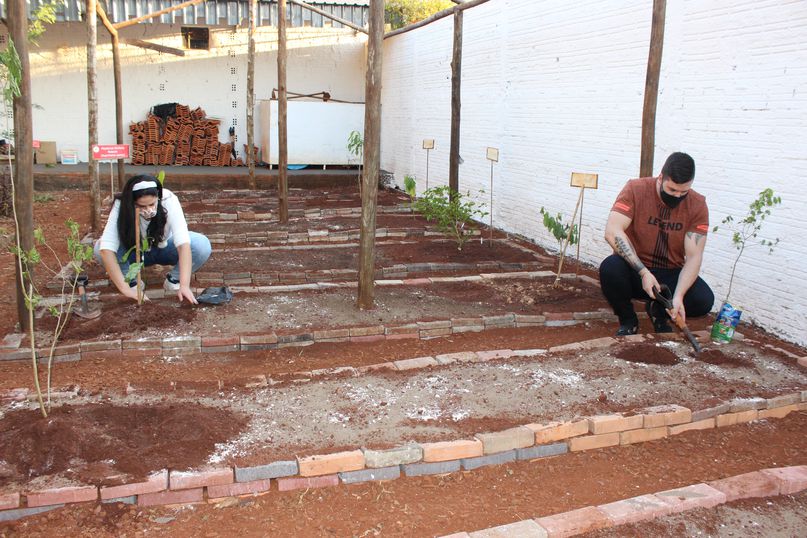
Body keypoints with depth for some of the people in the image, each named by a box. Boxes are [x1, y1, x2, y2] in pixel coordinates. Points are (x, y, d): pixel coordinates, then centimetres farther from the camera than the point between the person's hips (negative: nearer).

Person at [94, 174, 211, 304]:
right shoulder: (121, 205, -31)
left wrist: (184, 285, -50)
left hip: (164, 248, 0)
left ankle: (173, 280, -4)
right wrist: (125, 289, -45)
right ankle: (133, 281, -5)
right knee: (100, 248, -30)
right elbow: (106, 248, -38)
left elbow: (183, 243, -40)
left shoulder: (168, 200, -32)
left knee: (203, 246, -29)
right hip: (135, 252, 0)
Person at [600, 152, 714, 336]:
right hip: (634, 270, -2)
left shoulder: (697, 205, -8)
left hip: (670, 275, 2)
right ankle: (627, 320, -4)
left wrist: (678, 295, -29)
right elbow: (612, 232, -26)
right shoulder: (636, 190, -13)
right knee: (610, 268, -34)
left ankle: (659, 313, 9)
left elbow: (693, 257, -12)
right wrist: (643, 272, -31)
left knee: (704, 300, -25)